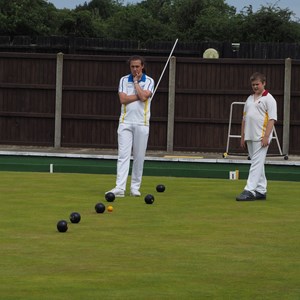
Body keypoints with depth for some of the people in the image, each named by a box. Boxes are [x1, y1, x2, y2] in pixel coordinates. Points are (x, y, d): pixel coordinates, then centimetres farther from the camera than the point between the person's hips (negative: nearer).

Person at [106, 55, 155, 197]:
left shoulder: (149, 81, 2)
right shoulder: (124, 80, 6)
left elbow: (144, 97, -15)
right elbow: (123, 99, -7)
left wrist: (136, 82, -5)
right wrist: (139, 96, -9)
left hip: (142, 123, 0)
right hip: (125, 122, 0)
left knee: (139, 156, 2)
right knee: (123, 155, -8)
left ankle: (135, 187, 10)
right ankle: (120, 187, -16)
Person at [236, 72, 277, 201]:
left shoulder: (269, 99, -5)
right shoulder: (250, 99, 17)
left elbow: (272, 119, -12)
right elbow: (244, 119, 21)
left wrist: (266, 137, -19)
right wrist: (242, 136, 16)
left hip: (261, 138, -8)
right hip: (250, 137, 8)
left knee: (257, 163, -12)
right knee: (257, 164, 11)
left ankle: (249, 190, -19)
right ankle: (261, 191, 17)